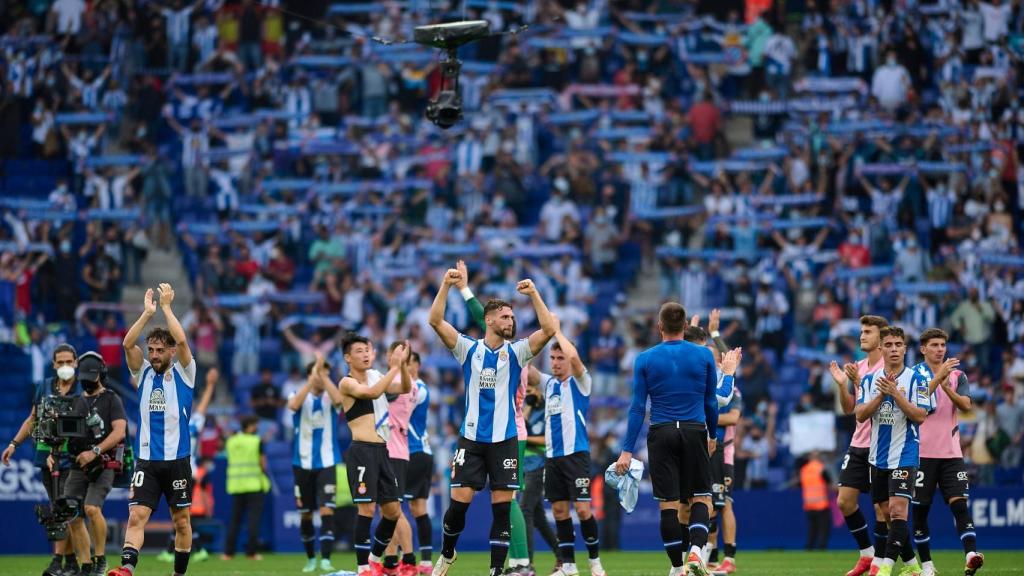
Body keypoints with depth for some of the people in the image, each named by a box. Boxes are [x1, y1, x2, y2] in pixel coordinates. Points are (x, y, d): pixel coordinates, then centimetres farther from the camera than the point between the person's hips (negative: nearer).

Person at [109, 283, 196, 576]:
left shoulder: (183, 373, 0)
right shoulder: (143, 373, 7)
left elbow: (182, 341, -16)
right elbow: (128, 344, -8)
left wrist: (166, 307, -13)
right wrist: (147, 313, -14)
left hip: (177, 459, -1)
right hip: (146, 460, 1)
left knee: (181, 520, 7)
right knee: (137, 515, -13)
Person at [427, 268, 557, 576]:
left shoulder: (516, 352, 5)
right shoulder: (468, 349, 4)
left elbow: (549, 329, -8)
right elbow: (436, 321, -5)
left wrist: (534, 294, -14)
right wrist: (446, 285, -14)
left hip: (505, 440, 1)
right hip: (471, 438, -1)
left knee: (502, 506, -2)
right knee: (459, 501, -4)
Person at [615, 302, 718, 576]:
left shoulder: (645, 359, 1)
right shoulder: (704, 355, 2)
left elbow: (638, 407, -2)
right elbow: (711, 401, 9)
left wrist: (627, 450, 0)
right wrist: (713, 435, 24)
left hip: (661, 434, 0)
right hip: (695, 431, 0)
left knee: (668, 503, 4)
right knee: (701, 497, 7)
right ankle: (696, 548, -18)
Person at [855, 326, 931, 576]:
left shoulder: (916, 380, -4)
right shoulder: (869, 380, 7)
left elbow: (920, 416, -12)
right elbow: (860, 415, -1)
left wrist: (895, 393, -19)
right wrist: (880, 395, -14)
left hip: (904, 456, -5)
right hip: (878, 457, 5)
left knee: (898, 510, -17)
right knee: (887, 514, 9)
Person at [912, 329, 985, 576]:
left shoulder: (957, 375, 9)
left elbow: (966, 405, -5)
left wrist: (947, 386, -21)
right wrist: (938, 376, -27)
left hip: (951, 453, 2)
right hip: (922, 452, -2)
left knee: (959, 504, -12)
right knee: (920, 509, 2)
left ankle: (971, 555, -23)